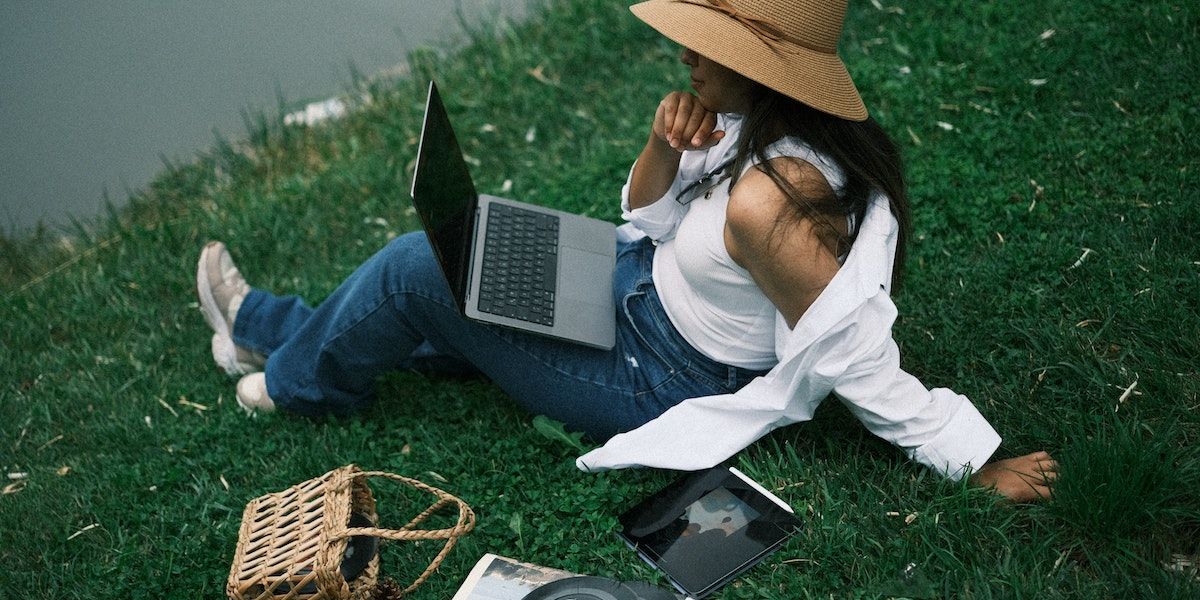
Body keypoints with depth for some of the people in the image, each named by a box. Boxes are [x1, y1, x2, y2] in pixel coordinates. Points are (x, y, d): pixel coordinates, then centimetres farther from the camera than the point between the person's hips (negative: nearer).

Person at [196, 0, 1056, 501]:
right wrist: (664, 147, -20)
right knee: (449, 263, 14)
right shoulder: (755, 121, -9)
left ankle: (301, 383, 28)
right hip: (652, 289, 8)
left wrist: (979, 469, -26)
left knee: (416, 269, -3)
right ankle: (270, 331, 36)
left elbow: (860, 362, -31)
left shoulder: (768, 199, -38)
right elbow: (648, 220, 1)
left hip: (664, 380, -8)